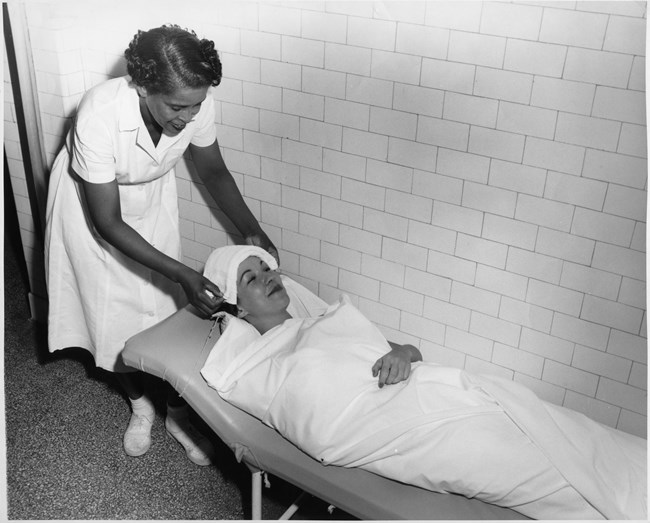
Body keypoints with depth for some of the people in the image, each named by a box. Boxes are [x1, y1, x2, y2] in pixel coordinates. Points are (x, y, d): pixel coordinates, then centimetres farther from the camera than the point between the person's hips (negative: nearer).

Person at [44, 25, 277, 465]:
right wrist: (182, 274, -37)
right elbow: (107, 222, -32)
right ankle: (140, 405, 32)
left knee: (168, 306, 5)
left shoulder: (194, 102, -29)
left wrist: (252, 231, -18)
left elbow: (213, 171, -8)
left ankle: (178, 413, 24)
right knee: (114, 315, 6)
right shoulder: (99, 117, -40)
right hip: (90, 205, -3)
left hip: (153, 198, 3)